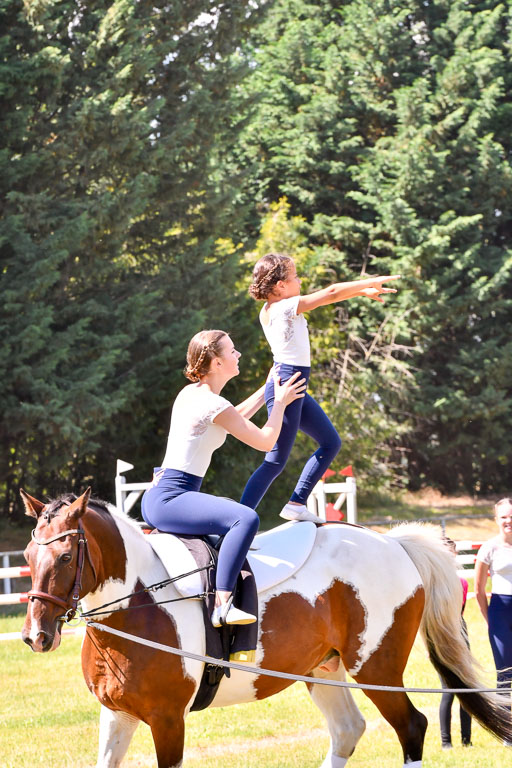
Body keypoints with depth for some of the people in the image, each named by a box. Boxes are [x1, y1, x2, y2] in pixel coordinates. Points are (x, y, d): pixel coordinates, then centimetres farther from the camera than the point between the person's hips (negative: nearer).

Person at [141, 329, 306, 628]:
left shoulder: (190, 394, 15)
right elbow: (264, 441, -5)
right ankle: (223, 604, -38)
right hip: (170, 499, -11)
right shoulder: (214, 405, -14)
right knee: (247, 518, -29)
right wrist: (280, 402, 9)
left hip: (157, 497, 11)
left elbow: (233, 419, 33)